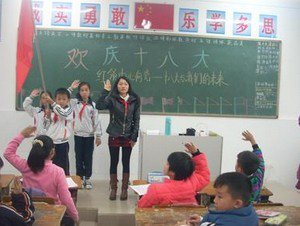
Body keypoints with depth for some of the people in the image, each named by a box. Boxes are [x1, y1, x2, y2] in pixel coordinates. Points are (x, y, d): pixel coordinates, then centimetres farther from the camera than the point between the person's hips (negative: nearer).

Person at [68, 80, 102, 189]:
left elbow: (96, 120, 0)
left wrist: (98, 136, -2)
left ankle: (87, 179, 17)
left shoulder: (93, 104, 0)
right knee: (79, 157, 7)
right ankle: (80, 178, 17)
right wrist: (71, 88, -7)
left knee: (88, 158, 6)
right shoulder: (75, 103, 2)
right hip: (78, 134, 0)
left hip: (90, 135, 0)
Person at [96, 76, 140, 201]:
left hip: (128, 137, 1)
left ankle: (124, 189, 18)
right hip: (114, 136, -1)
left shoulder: (134, 100, 1)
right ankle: (113, 189, 19)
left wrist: (134, 137, -3)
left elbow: (136, 119, 2)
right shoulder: (112, 99, -4)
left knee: (126, 163, 8)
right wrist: (105, 91, -24)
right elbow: (99, 106, -22)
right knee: (114, 162, 7)